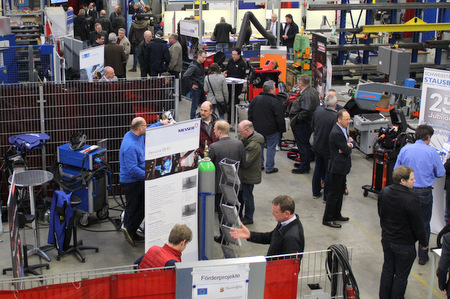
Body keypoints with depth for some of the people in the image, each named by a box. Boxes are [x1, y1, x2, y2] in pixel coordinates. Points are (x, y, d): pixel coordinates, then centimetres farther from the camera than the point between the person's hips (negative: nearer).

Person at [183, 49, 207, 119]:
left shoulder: (202, 64, 5)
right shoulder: (193, 66, -21)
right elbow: (185, 76, -29)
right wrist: (192, 84, -20)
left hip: (202, 87, 8)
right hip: (196, 88, -8)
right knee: (194, 105, 1)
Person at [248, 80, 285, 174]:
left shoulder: (255, 99, 4)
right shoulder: (275, 102, -16)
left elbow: (250, 115, 11)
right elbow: (280, 118, -15)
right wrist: (281, 130, -4)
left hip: (258, 129, 6)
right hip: (272, 131, -6)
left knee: (259, 146, 17)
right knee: (271, 148, 3)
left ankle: (259, 165, 24)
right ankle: (269, 168, 8)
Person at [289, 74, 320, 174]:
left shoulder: (306, 95, -24)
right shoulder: (313, 91, 9)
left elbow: (306, 110, -34)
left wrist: (297, 118, -21)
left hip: (302, 125, -11)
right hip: (309, 123, 11)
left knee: (303, 145, -1)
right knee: (305, 144, 21)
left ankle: (304, 168, 7)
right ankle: (304, 163, 34)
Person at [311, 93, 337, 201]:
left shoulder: (318, 110, -9)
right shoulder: (336, 117, -27)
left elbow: (312, 126, 6)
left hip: (317, 146, 6)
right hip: (328, 148, -6)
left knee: (318, 168, 22)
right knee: (329, 172, 10)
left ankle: (316, 192, 34)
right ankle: (327, 196, 19)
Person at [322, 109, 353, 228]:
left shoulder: (343, 129, 8)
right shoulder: (336, 133, -24)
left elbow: (352, 142, 11)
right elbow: (348, 151, -22)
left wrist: (349, 144, -11)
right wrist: (349, 145, -1)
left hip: (342, 167, 10)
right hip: (337, 167, -10)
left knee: (341, 191, 20)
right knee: (334, 194, -3)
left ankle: (336, 215, 32)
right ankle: (327, 219, 6)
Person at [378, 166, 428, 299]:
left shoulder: (384, 192, -6)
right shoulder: (411, 200, -28)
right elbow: (417, 225, -19)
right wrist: (424, 242, -3)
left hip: (387, 239, 7)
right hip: (404, 245, -7)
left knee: (387, 269, 21)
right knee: (401, 276, 10)